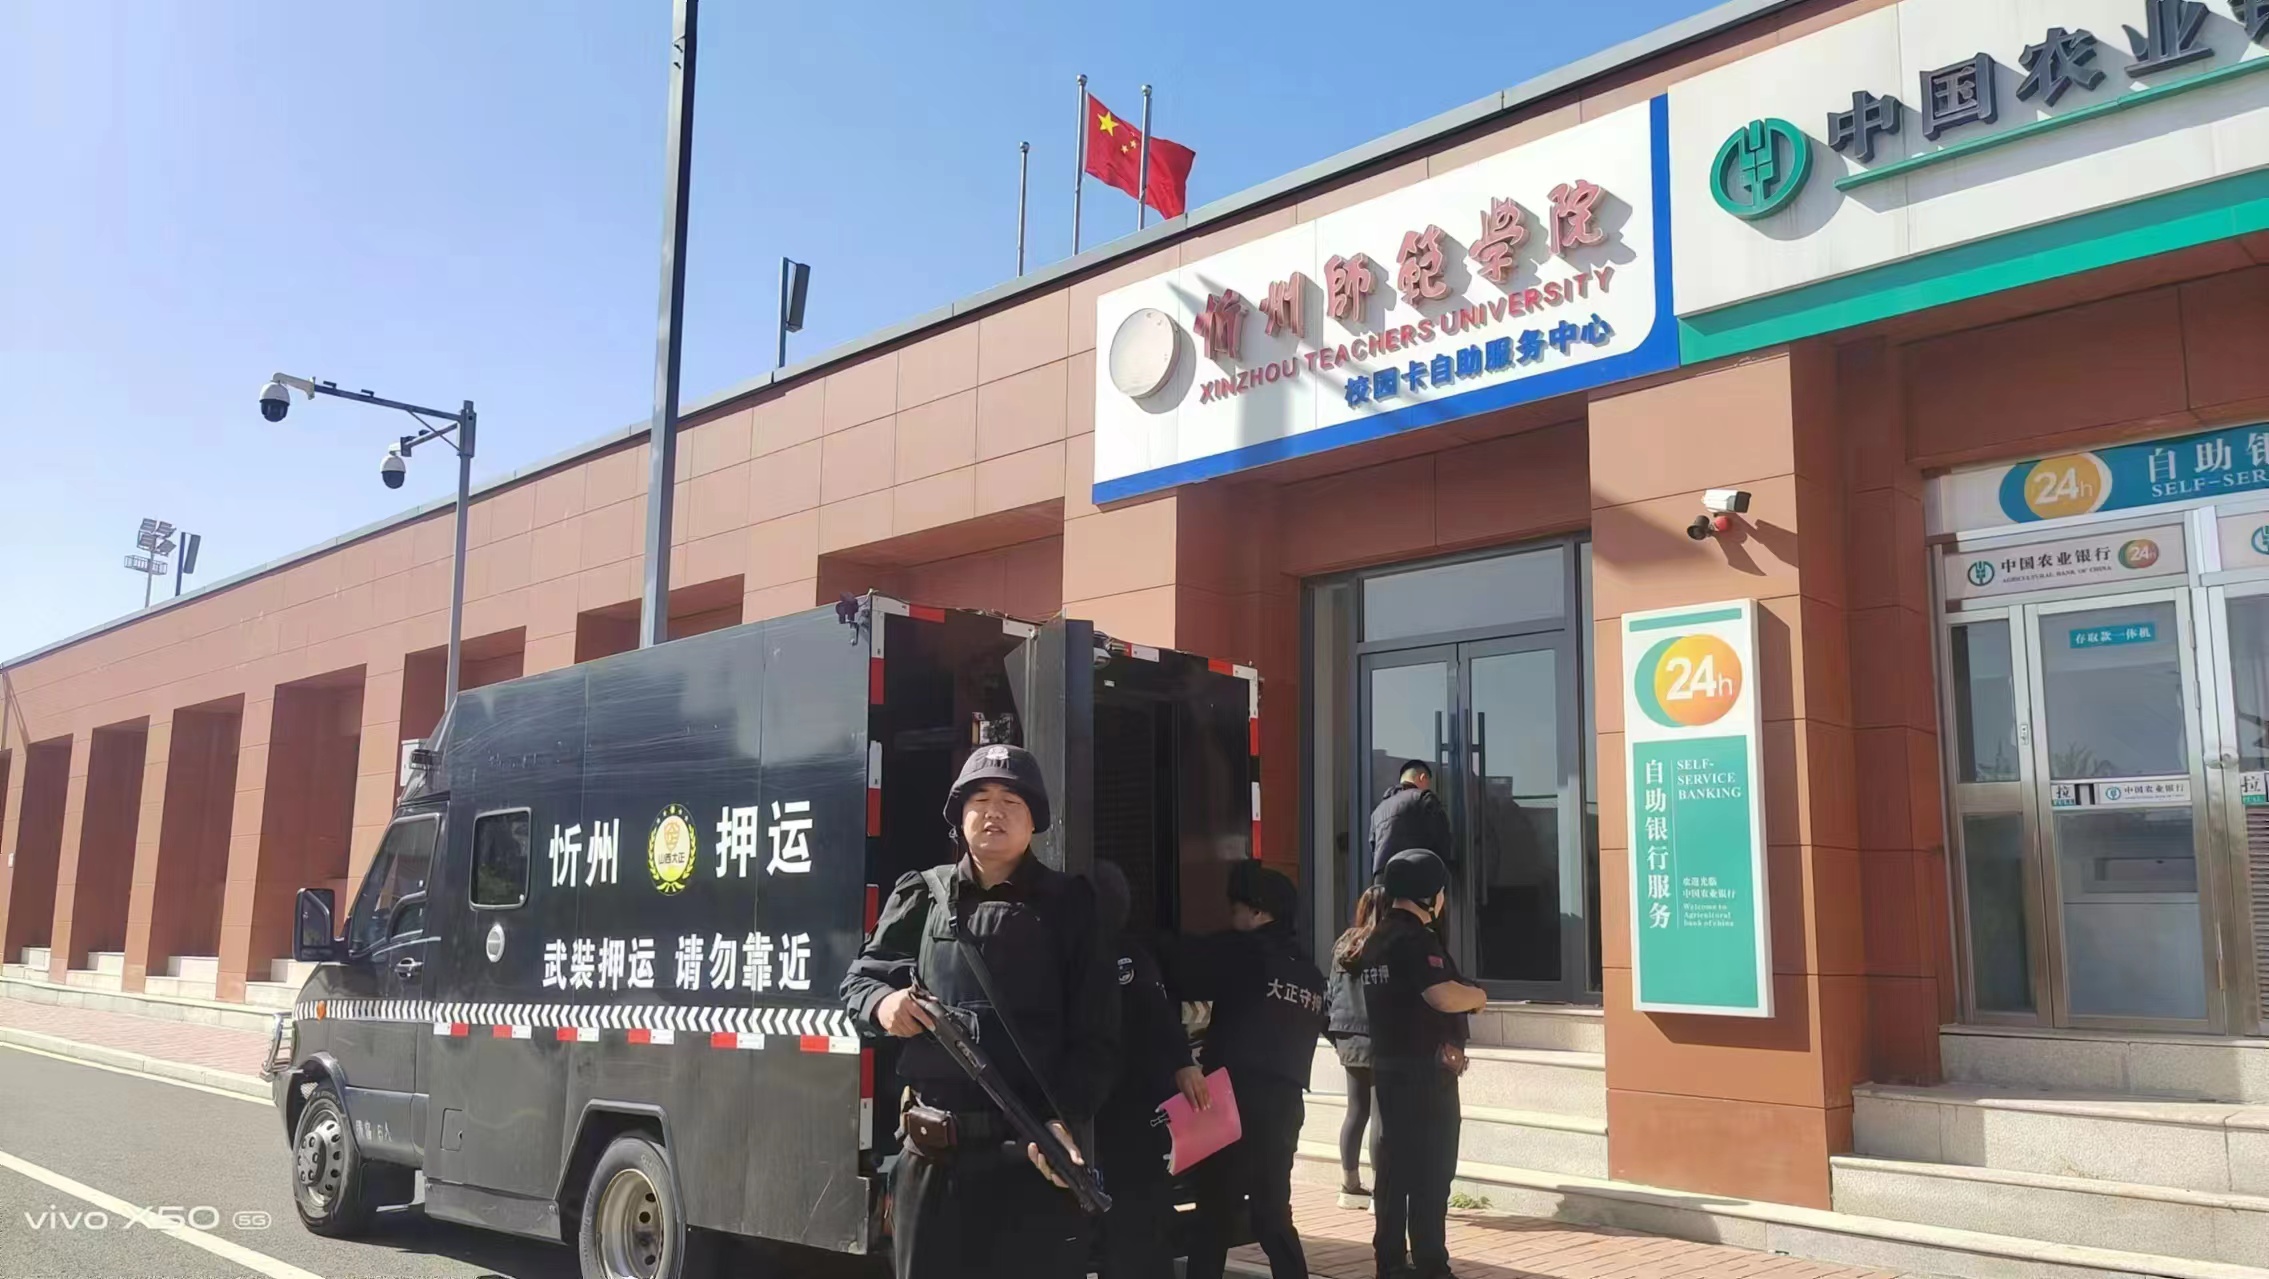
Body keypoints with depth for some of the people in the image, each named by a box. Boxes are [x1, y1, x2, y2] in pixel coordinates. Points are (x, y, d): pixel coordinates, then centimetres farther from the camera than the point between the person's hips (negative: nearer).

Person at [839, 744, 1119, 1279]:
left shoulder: (1068, 905, 3)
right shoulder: (921, 897, 9)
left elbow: (1097, 1035, -2)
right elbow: (858, 979, 15)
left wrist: (1064, 1119, -16)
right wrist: (881, 1001, -9)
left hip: (1036, 1151, -2)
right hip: (932, 1153, 2)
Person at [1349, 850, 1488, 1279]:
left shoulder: (1376, 939, 12)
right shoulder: (1416, 939, -17)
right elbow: (1444, 996, -27)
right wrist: (1478, 996, -8)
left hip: (1387, 1064, 9)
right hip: (1426, 1068, -9)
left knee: (1395, 1164, 12)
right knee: (1432, 1170, -3)